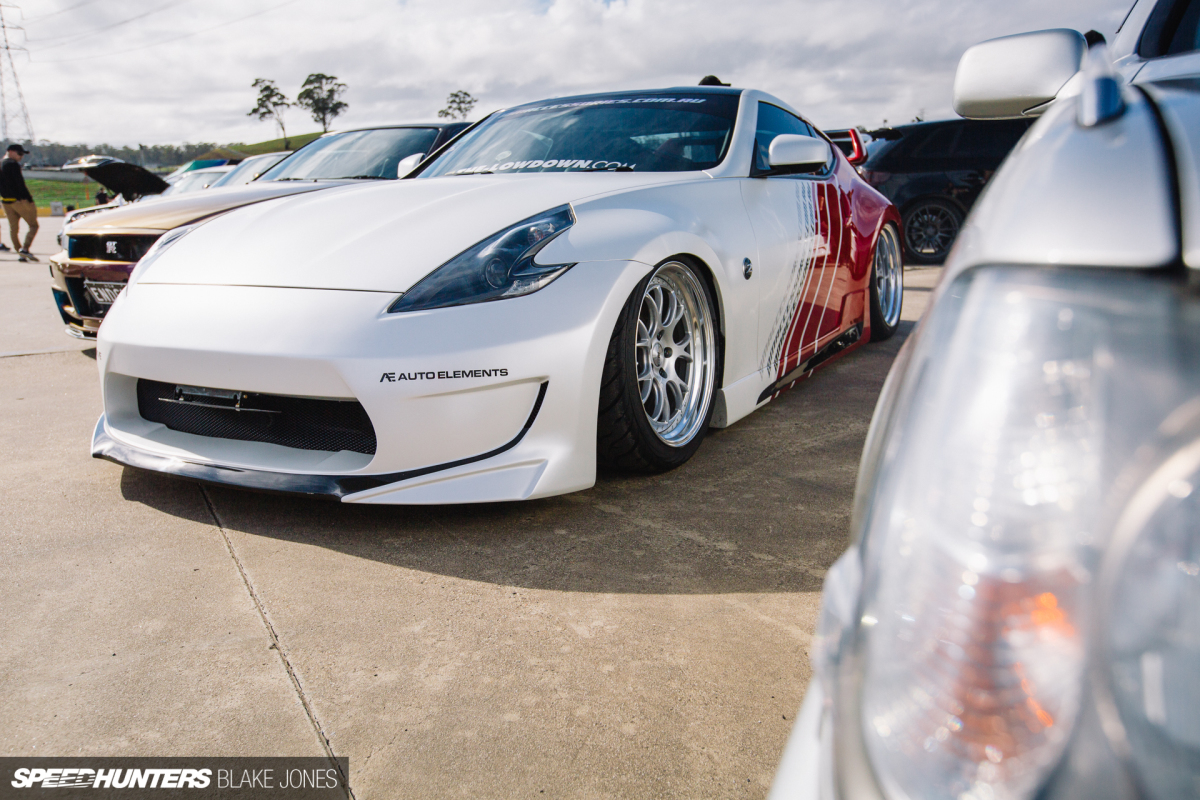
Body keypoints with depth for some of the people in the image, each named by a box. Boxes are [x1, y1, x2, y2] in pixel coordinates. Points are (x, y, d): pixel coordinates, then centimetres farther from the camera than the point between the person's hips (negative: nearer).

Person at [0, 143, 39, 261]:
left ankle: (19, 252, 12)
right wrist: (28, 198, -16)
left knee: (13, 228, 11)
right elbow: (20, 183, -18)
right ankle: (24, 249, -17)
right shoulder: (13, 164, -12)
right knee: (33, 225, -3)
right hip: (19, 200, -8)